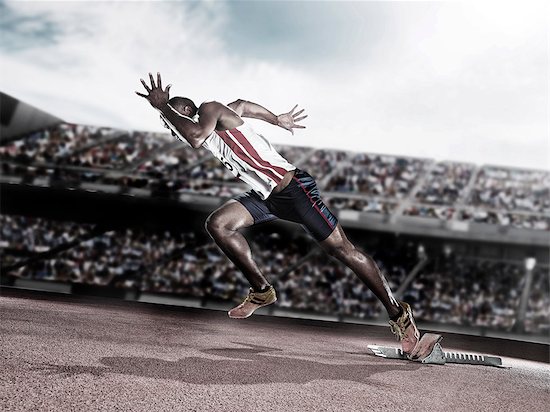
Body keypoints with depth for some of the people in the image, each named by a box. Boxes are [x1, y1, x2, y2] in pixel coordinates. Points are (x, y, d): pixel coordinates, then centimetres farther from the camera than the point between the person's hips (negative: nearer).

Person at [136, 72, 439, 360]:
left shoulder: (209, 110, -10)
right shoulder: (208, 125, 15)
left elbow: (196, 137, -32)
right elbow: (242, 105, 33)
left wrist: (163, 107, -19)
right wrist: (278, 120, 42)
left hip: (293, 187, -9)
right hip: (265, 196, 9)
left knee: (341, 249, -7)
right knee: (218, 224, -3)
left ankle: (399, 316, 0)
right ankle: (261, 291, 7)